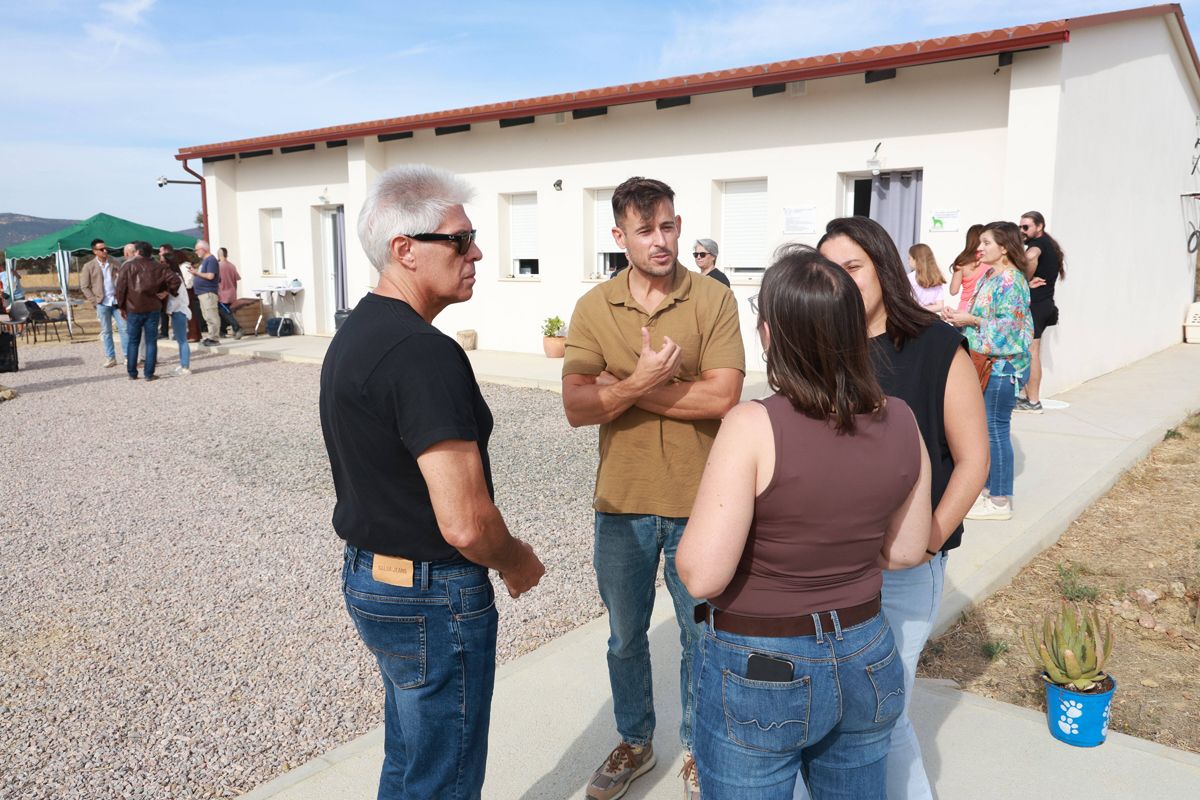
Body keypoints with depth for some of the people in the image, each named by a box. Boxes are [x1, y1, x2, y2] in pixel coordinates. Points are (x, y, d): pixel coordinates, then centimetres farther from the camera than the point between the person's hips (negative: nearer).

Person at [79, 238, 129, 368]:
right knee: (106, 331, 5)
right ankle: (110, 358, 11)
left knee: (124, 328, -2)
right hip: (102, 303, -2)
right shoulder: (89, 266, 0)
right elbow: (84, 286, 1)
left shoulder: (113, 263, 6)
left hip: (116, 301, 2)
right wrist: (94, 300, -6)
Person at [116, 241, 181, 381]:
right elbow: (175, 279, -7)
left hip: (133, 309, 0)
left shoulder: (128, 266, -1)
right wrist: (166, 292, 3)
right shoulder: (157, 267, 2)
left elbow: (120, 288, -2)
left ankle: (132, 373, 13)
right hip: (152, 309, 0)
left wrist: (122, 306, 7)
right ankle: (149, 374, 0)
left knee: (133, 341, 11)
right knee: (151, 341, 3)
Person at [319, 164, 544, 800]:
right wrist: (516, 561, -7)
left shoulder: (353, 334, 7)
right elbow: (465, 522, -28)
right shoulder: (423, 353, -25)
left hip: (368, 575, 9)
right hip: (432, 596, -9)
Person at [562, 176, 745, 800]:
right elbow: (576, 408, -10)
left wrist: (622, 388, -16)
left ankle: (697, 748, 38)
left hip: (698, 503, -2)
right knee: (625, 637, 19)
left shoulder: (714, 300, -8)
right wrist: (641, 380, -27)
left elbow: (722, 396, -19)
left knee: (701, 636, 15)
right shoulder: (593, 308, -2)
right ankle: (635, 743, 42)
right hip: (622, 503, 2)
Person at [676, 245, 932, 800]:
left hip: (758, 673, -5)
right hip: (867, 665, 5)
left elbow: (700, 576, -23)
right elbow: (906, 552, 4)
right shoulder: (899, 421, -8)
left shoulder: (754, 426, -24)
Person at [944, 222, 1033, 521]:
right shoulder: (990, 277, 13)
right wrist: (964, 317, 5)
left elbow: (1009, 326, -21)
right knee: (987, 427, 15)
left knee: (996, 428, -5)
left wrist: (971, 320, -16)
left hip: (1001, 364, -10)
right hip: (986, 362, 10)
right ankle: (989, 486, 26)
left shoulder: (1010, 280, -15)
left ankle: (1000, 501, 4)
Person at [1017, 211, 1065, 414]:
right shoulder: (1049, 245, 19)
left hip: (1034, 304, -10)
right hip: (1044, 303, 10)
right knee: (1030, 351, 14)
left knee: (1031, 352, -6)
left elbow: (1031, 256, -35)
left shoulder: (1038, 243, -12)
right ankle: (1029, 396, 20)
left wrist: (1028, 281, -21)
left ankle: (1033, 402, -3)